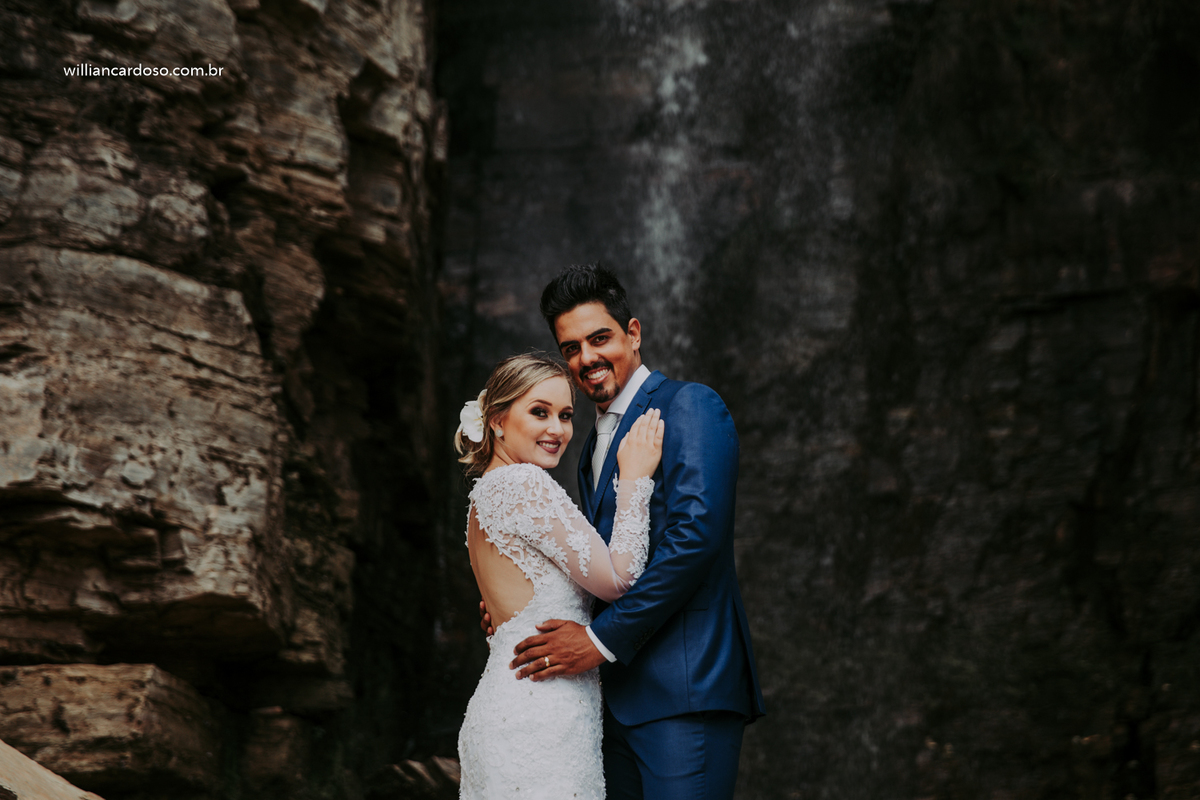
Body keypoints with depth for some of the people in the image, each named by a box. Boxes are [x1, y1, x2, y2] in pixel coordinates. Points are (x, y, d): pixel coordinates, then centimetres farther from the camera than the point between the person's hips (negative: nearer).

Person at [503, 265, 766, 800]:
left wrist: (602, 638, -16)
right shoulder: (596, 441, 22)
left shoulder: (690, 406, -6)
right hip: (619, 694, 9)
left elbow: (695, 535, -17)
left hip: (686, 691, -9)